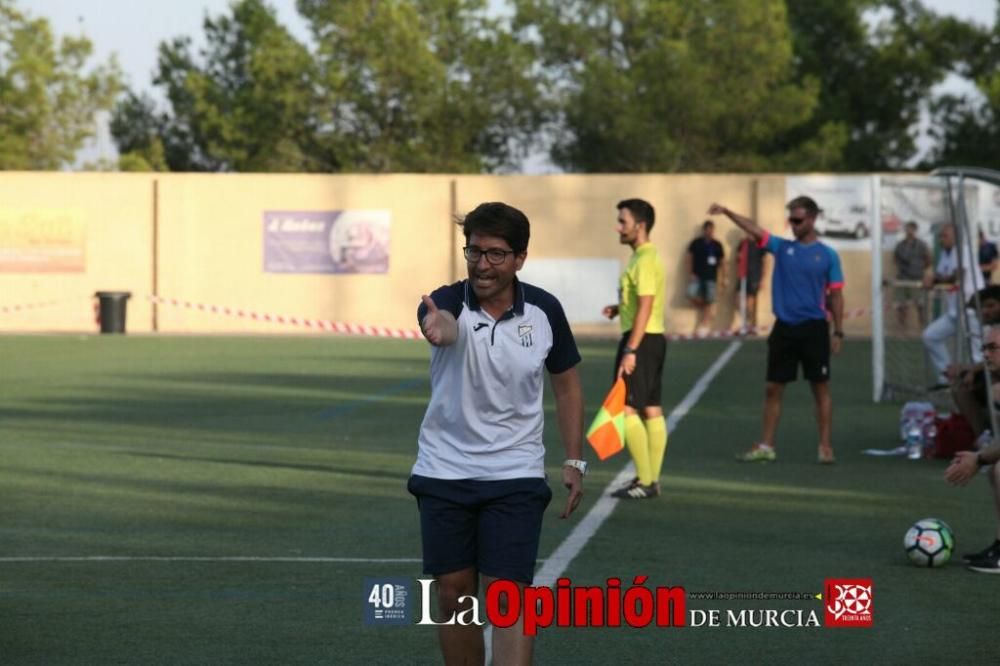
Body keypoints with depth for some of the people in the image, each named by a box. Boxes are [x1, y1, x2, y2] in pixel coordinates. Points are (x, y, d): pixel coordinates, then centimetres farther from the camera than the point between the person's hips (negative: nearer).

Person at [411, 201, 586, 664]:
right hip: (444, 473, 0)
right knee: (454, 593, 6)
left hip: (515, 476, 0)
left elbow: (566, 384, 8)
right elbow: (444, 323, -40)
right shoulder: (449, 302, -13)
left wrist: (574, 461, 1)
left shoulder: (544, 311, -6)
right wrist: (437, 327, -65)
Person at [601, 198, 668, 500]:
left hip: (641, 340, -10)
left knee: (627, 409, -9)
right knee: (651, 410, 10)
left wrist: (630, 351, -24)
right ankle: (651, 480, 13)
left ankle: (645, 481, -8)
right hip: (653, 339, 10)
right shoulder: (646, 257, 15)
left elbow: (645, 307, -22)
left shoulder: (645, 261, -16)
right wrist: (619, 308, 10)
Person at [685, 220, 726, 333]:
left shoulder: (717, 245, 9)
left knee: (708, 302, -2)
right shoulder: (696, 243, 2)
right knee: (691, 295, -22)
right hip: (697, 276, -1)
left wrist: (722, 277, 8)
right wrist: (690, 273, -9)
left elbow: (722, 262, 15)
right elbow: (688, 259, 1)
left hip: (710, 278, 2)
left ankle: (704, 327, 4)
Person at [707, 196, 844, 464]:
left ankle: (826, 447, 6)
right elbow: (753, 229, -5)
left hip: (814, 330, -3)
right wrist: (727, 212, -20)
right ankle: (766, 446, 11)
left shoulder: (827, 255, 1)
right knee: (773, 388, 5)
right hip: (784, 328, 3)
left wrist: (838, 332, -2)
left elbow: (836, 296, 2)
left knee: (821, 389, 1)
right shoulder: (782, 247, 7)